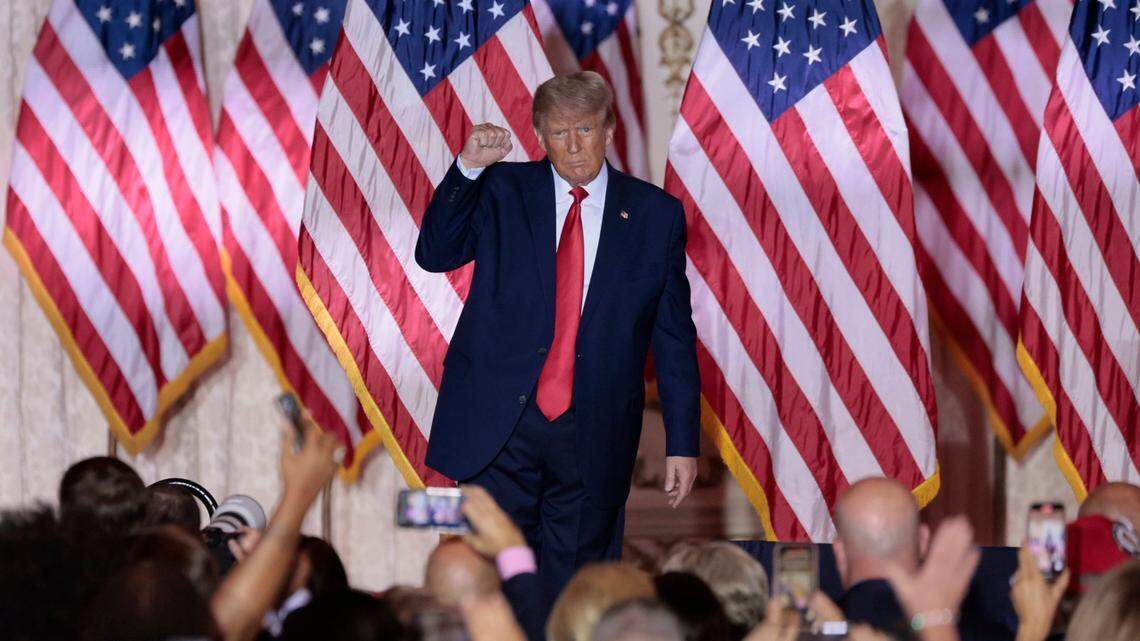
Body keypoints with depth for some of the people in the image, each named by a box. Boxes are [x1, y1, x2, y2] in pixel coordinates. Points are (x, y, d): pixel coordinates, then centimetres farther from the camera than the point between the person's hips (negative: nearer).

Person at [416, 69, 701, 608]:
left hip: (592, 437, 0)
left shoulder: (655, 214, 6)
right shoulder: (501, 191, 6)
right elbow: (435, 254, -6)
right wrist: (468, 168, -18)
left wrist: (683, 442, 3)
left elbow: (674, 336, 7)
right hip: (500, 423, 0)